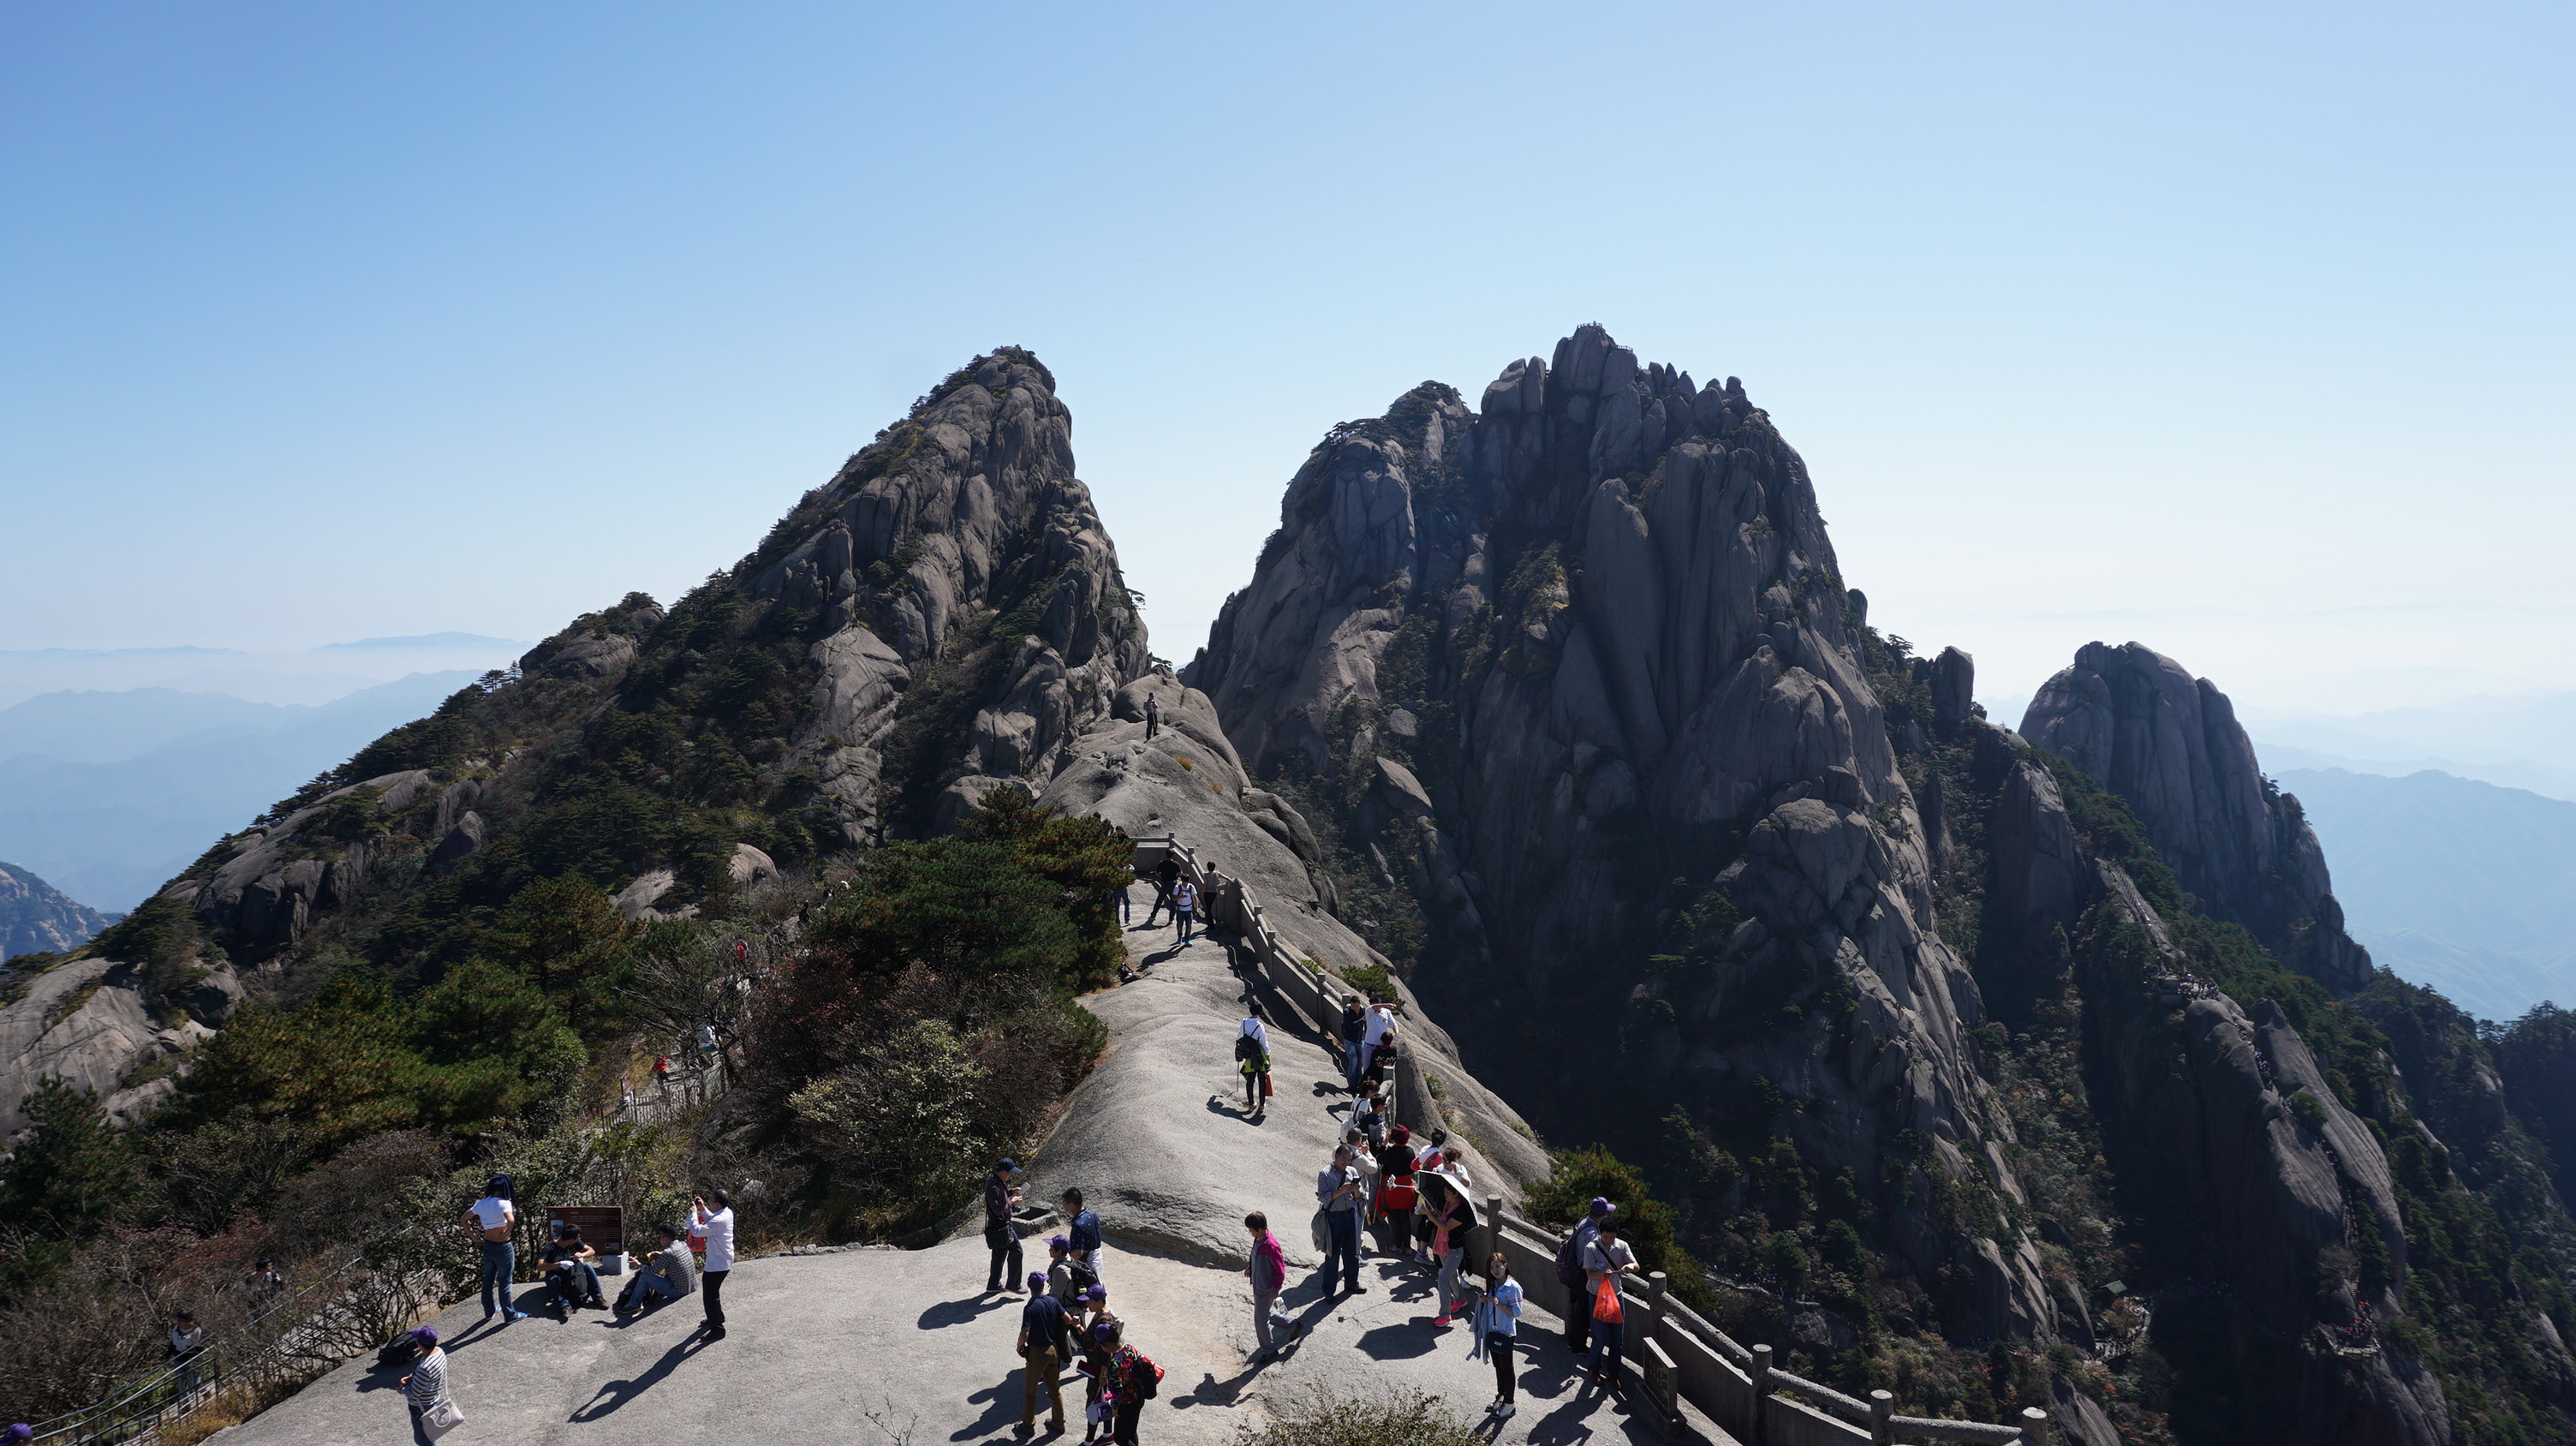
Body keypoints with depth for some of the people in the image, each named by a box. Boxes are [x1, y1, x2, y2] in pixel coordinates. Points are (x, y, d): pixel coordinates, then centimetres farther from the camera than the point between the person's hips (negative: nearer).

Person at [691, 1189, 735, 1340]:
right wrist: (703, 1209, 5)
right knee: (713, 1291, 28)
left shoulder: (720, 1221, -31)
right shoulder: (727, 1213, 0)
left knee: (710, 1295, 0)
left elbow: (697, 1231, -33)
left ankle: (717, 1329, 8)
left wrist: (693, 1213, -22)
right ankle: (717, 1317, 46)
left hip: (717, 1264, -10)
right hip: (724, 1260, 10)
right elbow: (711, 1220, 19)